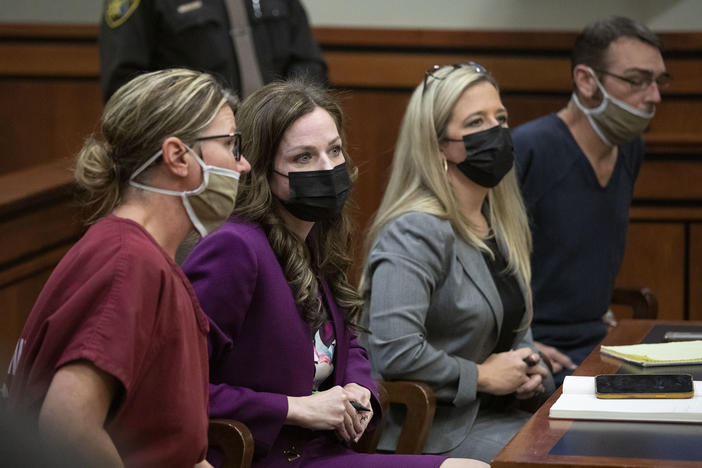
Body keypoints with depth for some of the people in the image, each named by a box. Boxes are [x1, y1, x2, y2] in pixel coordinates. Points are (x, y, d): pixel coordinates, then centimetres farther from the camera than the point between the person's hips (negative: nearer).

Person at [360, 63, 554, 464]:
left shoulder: (503, 225, 13)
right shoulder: (417, 232, -16)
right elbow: (394, 350, -27)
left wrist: (528, 367, 7)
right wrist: (484, 377, -15)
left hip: (497, 415, 9)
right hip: (437, 429, -8)